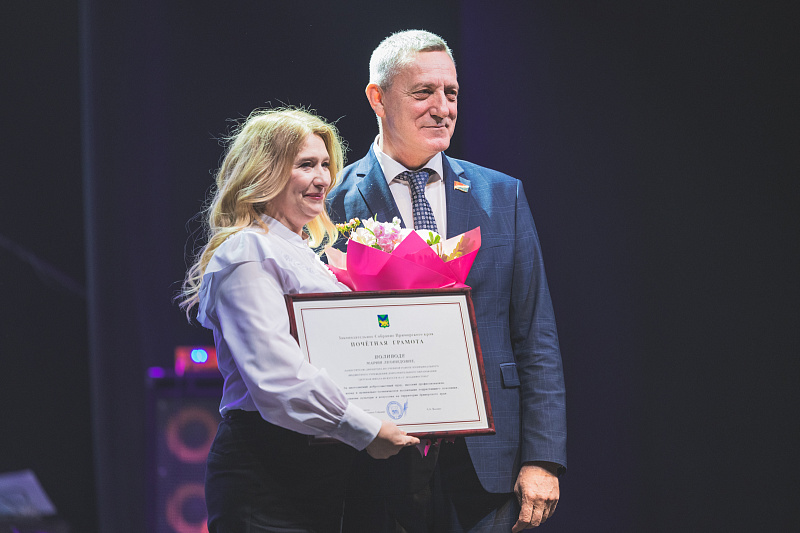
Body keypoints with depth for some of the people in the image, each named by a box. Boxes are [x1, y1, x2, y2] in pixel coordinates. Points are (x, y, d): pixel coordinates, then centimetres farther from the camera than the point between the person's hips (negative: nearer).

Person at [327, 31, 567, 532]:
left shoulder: (502, 196, 11)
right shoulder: (334, 202, 1)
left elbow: (536, 336, 8)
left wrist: (542, 458, -1)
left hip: (484, 463, 2)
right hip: (378, 467, -2)